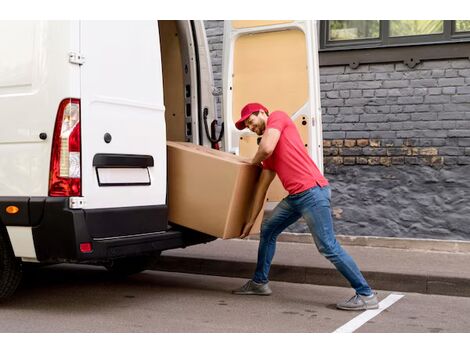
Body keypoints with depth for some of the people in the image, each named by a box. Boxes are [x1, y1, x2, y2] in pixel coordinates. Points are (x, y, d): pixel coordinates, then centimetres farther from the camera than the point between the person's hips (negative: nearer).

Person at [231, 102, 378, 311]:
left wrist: (254, 161, 8)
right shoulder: (268, 151, 23)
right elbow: (262, 186, 23)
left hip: (312, 192, -9)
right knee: (267, 230, 18)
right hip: (296, 197, 9)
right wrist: (250, 221, 21)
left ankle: (366, 295, -2)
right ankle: (259, 282, 31)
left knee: (328, 247, -9)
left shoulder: (278, 117, 2)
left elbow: (267, 149, -15)